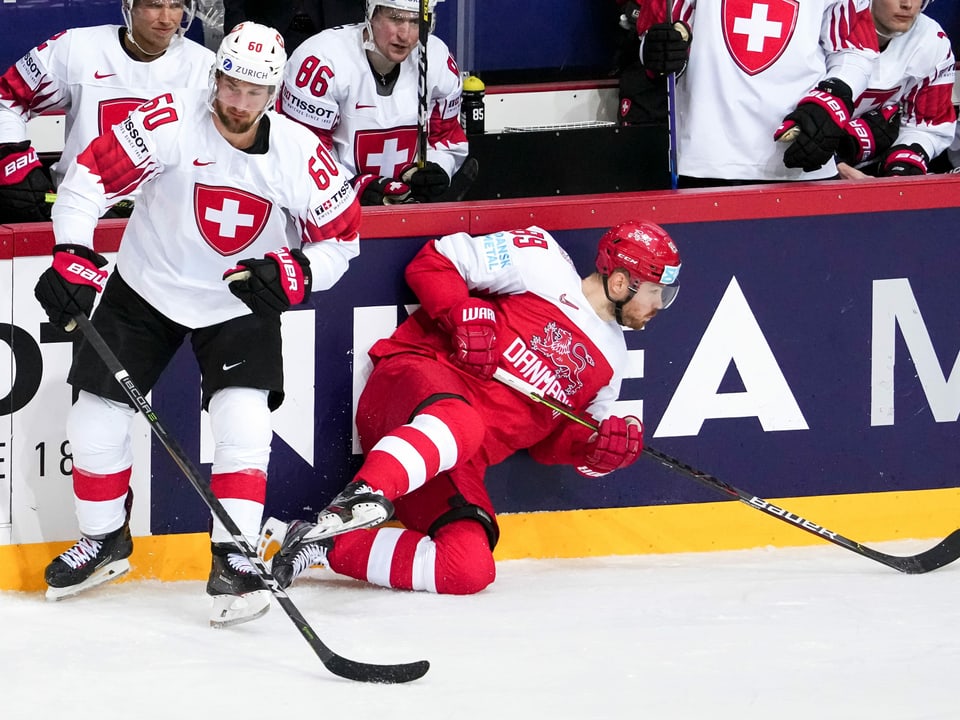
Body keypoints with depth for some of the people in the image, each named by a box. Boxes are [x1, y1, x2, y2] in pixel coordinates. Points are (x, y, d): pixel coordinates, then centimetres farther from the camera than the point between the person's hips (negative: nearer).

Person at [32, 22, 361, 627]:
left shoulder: (301, 154, -16)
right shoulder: (170, 123, -22)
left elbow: (340, 236, -4)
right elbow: (93, 175, -17)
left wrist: (294, 274, -22)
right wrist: (72, 255, -26)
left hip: (240, 304, 0)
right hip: (147, 290, 0)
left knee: (244, 419, -20)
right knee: (97, 417, 1)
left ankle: (233, 559, -13)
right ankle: (104, 539, 23)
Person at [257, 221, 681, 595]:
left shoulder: (610, 360, 22)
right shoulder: (544, 263, 3)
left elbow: (550, 439, 25)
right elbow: (434, 261, 2)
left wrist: (596, 448, 4)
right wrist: (465, 313, -16)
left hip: (458, 463, 7)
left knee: (469, 570, -18)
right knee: (459, 422, -44)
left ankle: (322, 545, -18)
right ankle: (361, 498, -60)